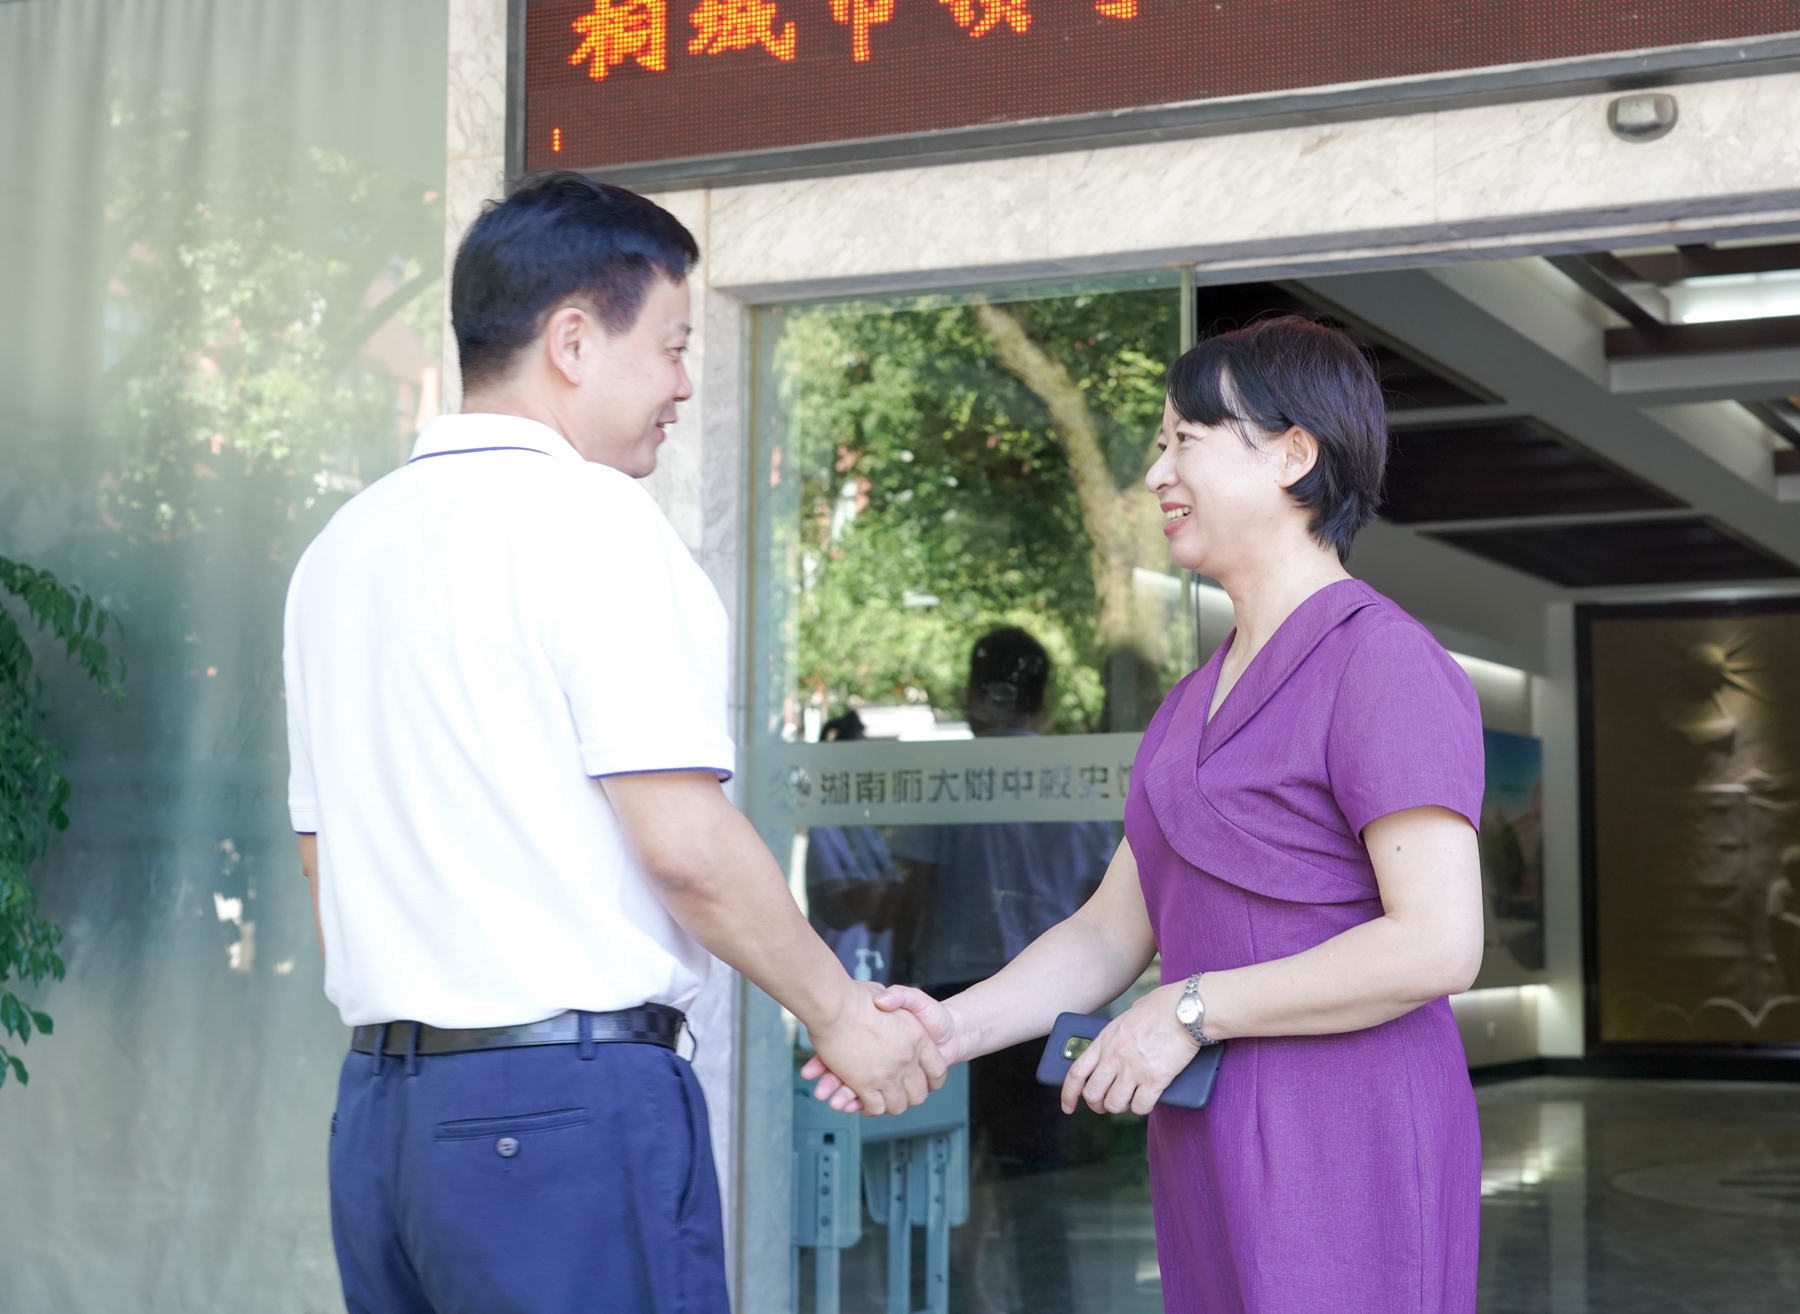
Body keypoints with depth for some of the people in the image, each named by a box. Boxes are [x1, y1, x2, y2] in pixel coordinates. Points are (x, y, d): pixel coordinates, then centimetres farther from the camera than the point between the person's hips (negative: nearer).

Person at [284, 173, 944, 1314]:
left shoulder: (343, 546, 14)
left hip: (377, 1107, 8)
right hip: (567, 1101, -8)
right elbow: (686, 844, -15)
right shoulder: (587, 517, -10)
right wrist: (842, 1012, -2)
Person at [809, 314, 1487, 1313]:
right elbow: (1114, 931, 14)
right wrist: (957, 1026, -2)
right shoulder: (1200, 696, 17)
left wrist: (1191, 1010, -16)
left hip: (1342, 1153, -8)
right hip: (1213, 1157, 8)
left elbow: (1439, 944, -20)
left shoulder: (1383, 664, -12)